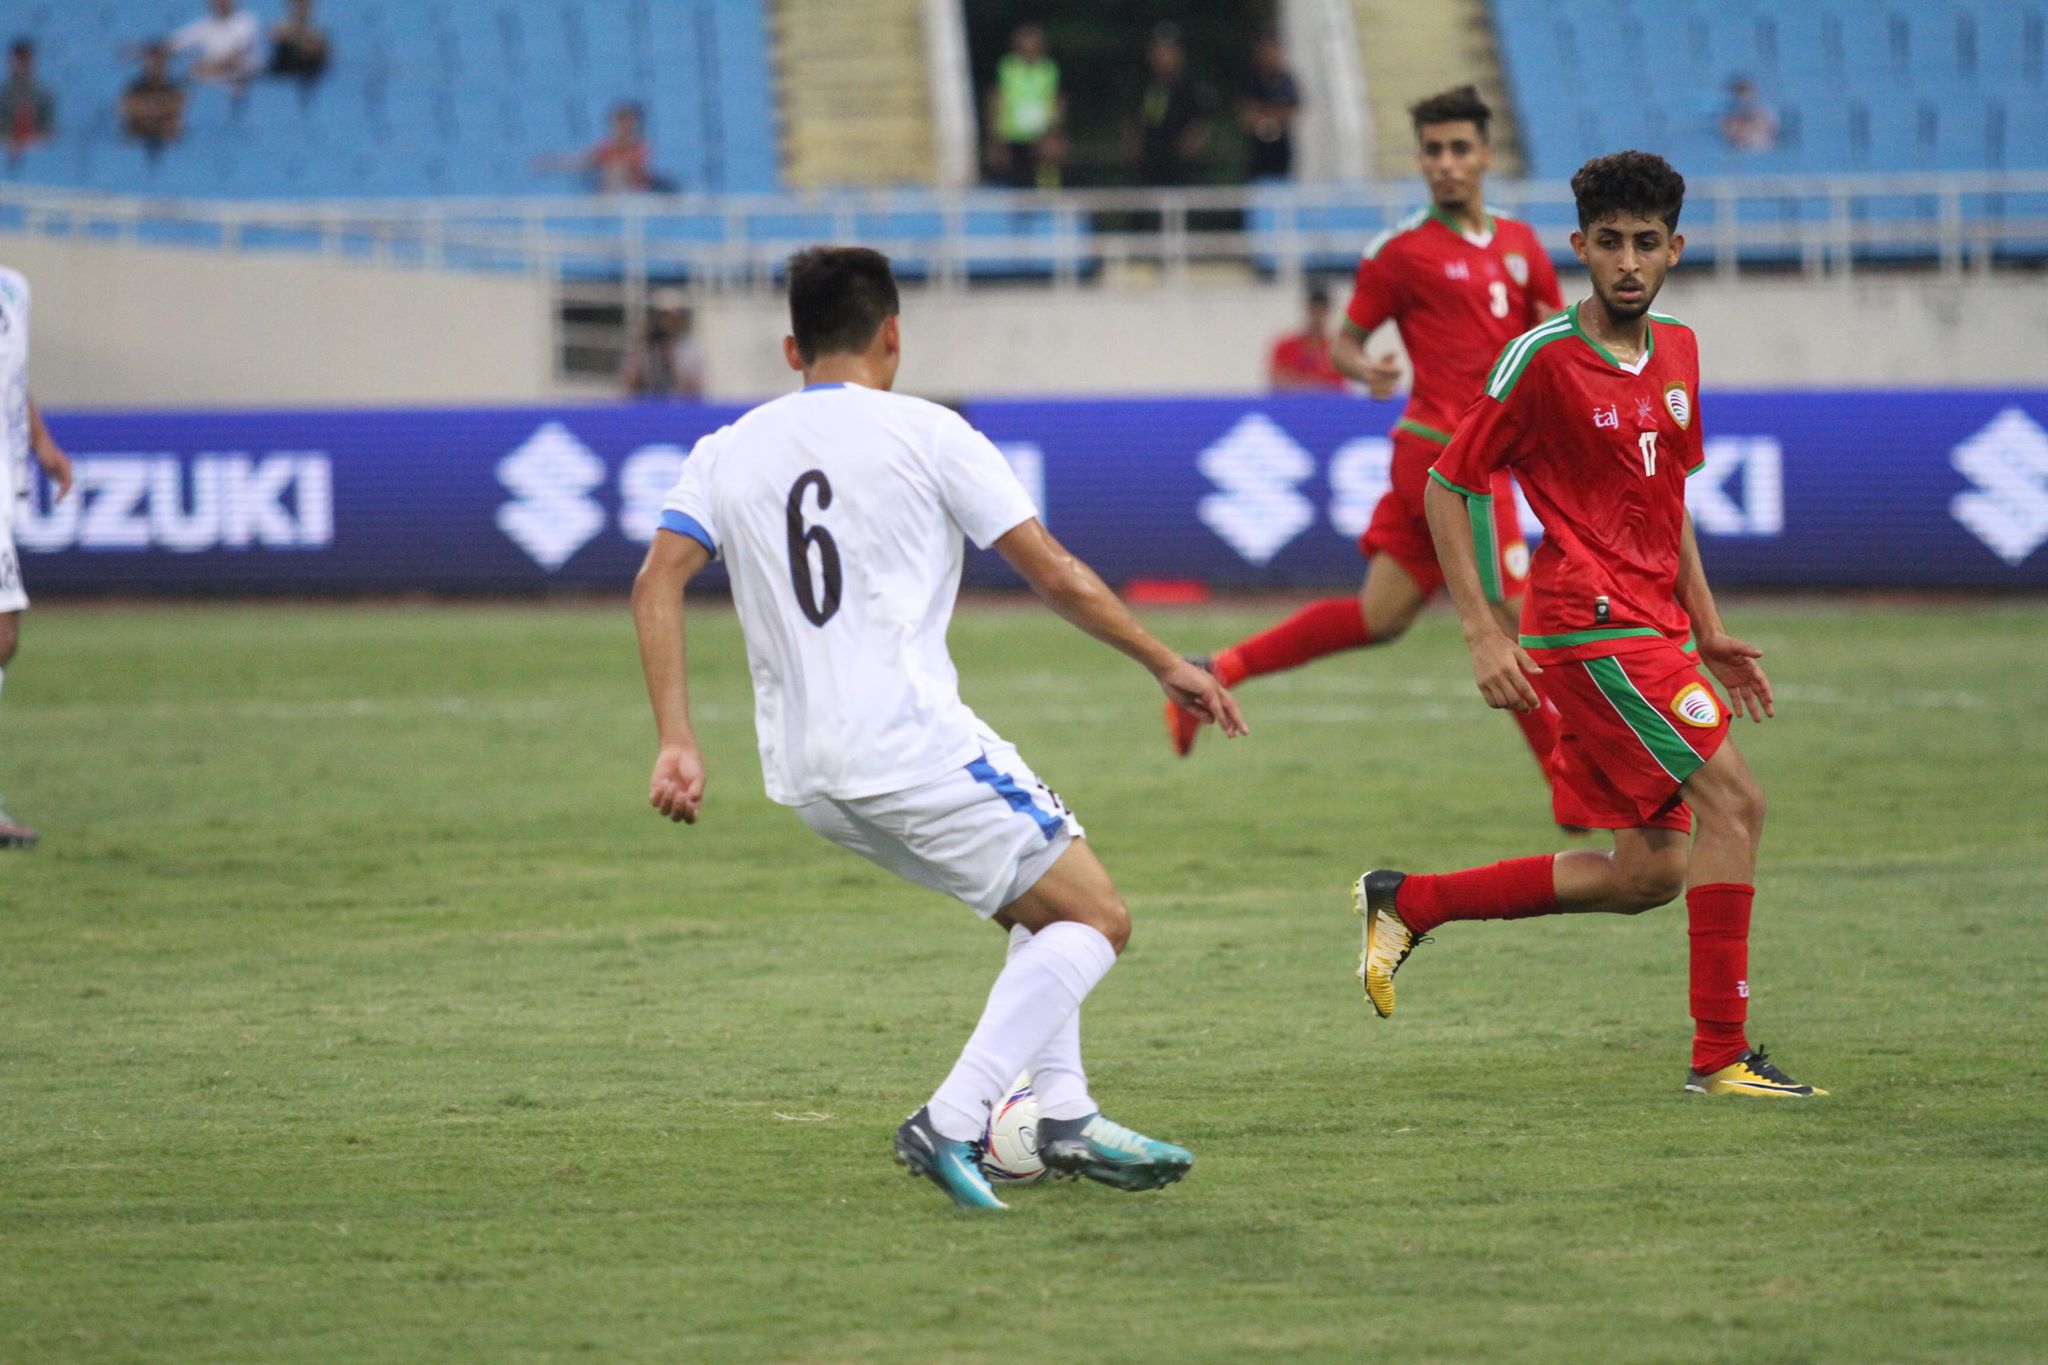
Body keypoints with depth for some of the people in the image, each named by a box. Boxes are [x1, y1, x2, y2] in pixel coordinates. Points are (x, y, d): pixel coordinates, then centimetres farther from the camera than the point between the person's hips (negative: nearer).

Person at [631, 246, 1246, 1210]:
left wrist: (676, 743, -3)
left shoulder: (727, 452, 13)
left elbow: (658, 583, -1)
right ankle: (948, 1123, -13)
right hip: (911, 745, -7)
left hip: (804, 772, 7)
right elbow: (1055, 575, 0)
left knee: (1043, 906, 24)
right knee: (1095, 919, 1)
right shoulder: (924, 433, 0)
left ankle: (1064, 1118, 14)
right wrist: (1166, 665, 12)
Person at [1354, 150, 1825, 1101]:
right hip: (1589, 623, -8)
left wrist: (1708, 629, 17)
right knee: (1732, 799, -16)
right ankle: (1720, 1054, -12)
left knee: (1651, 873, 6)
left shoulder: (1676, 349, 12)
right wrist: (1483, 636, -12)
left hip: (1652, 627, 8)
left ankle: (1407, 903, 16)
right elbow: (1446, 487, -6)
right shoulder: (1543, 358, -10)